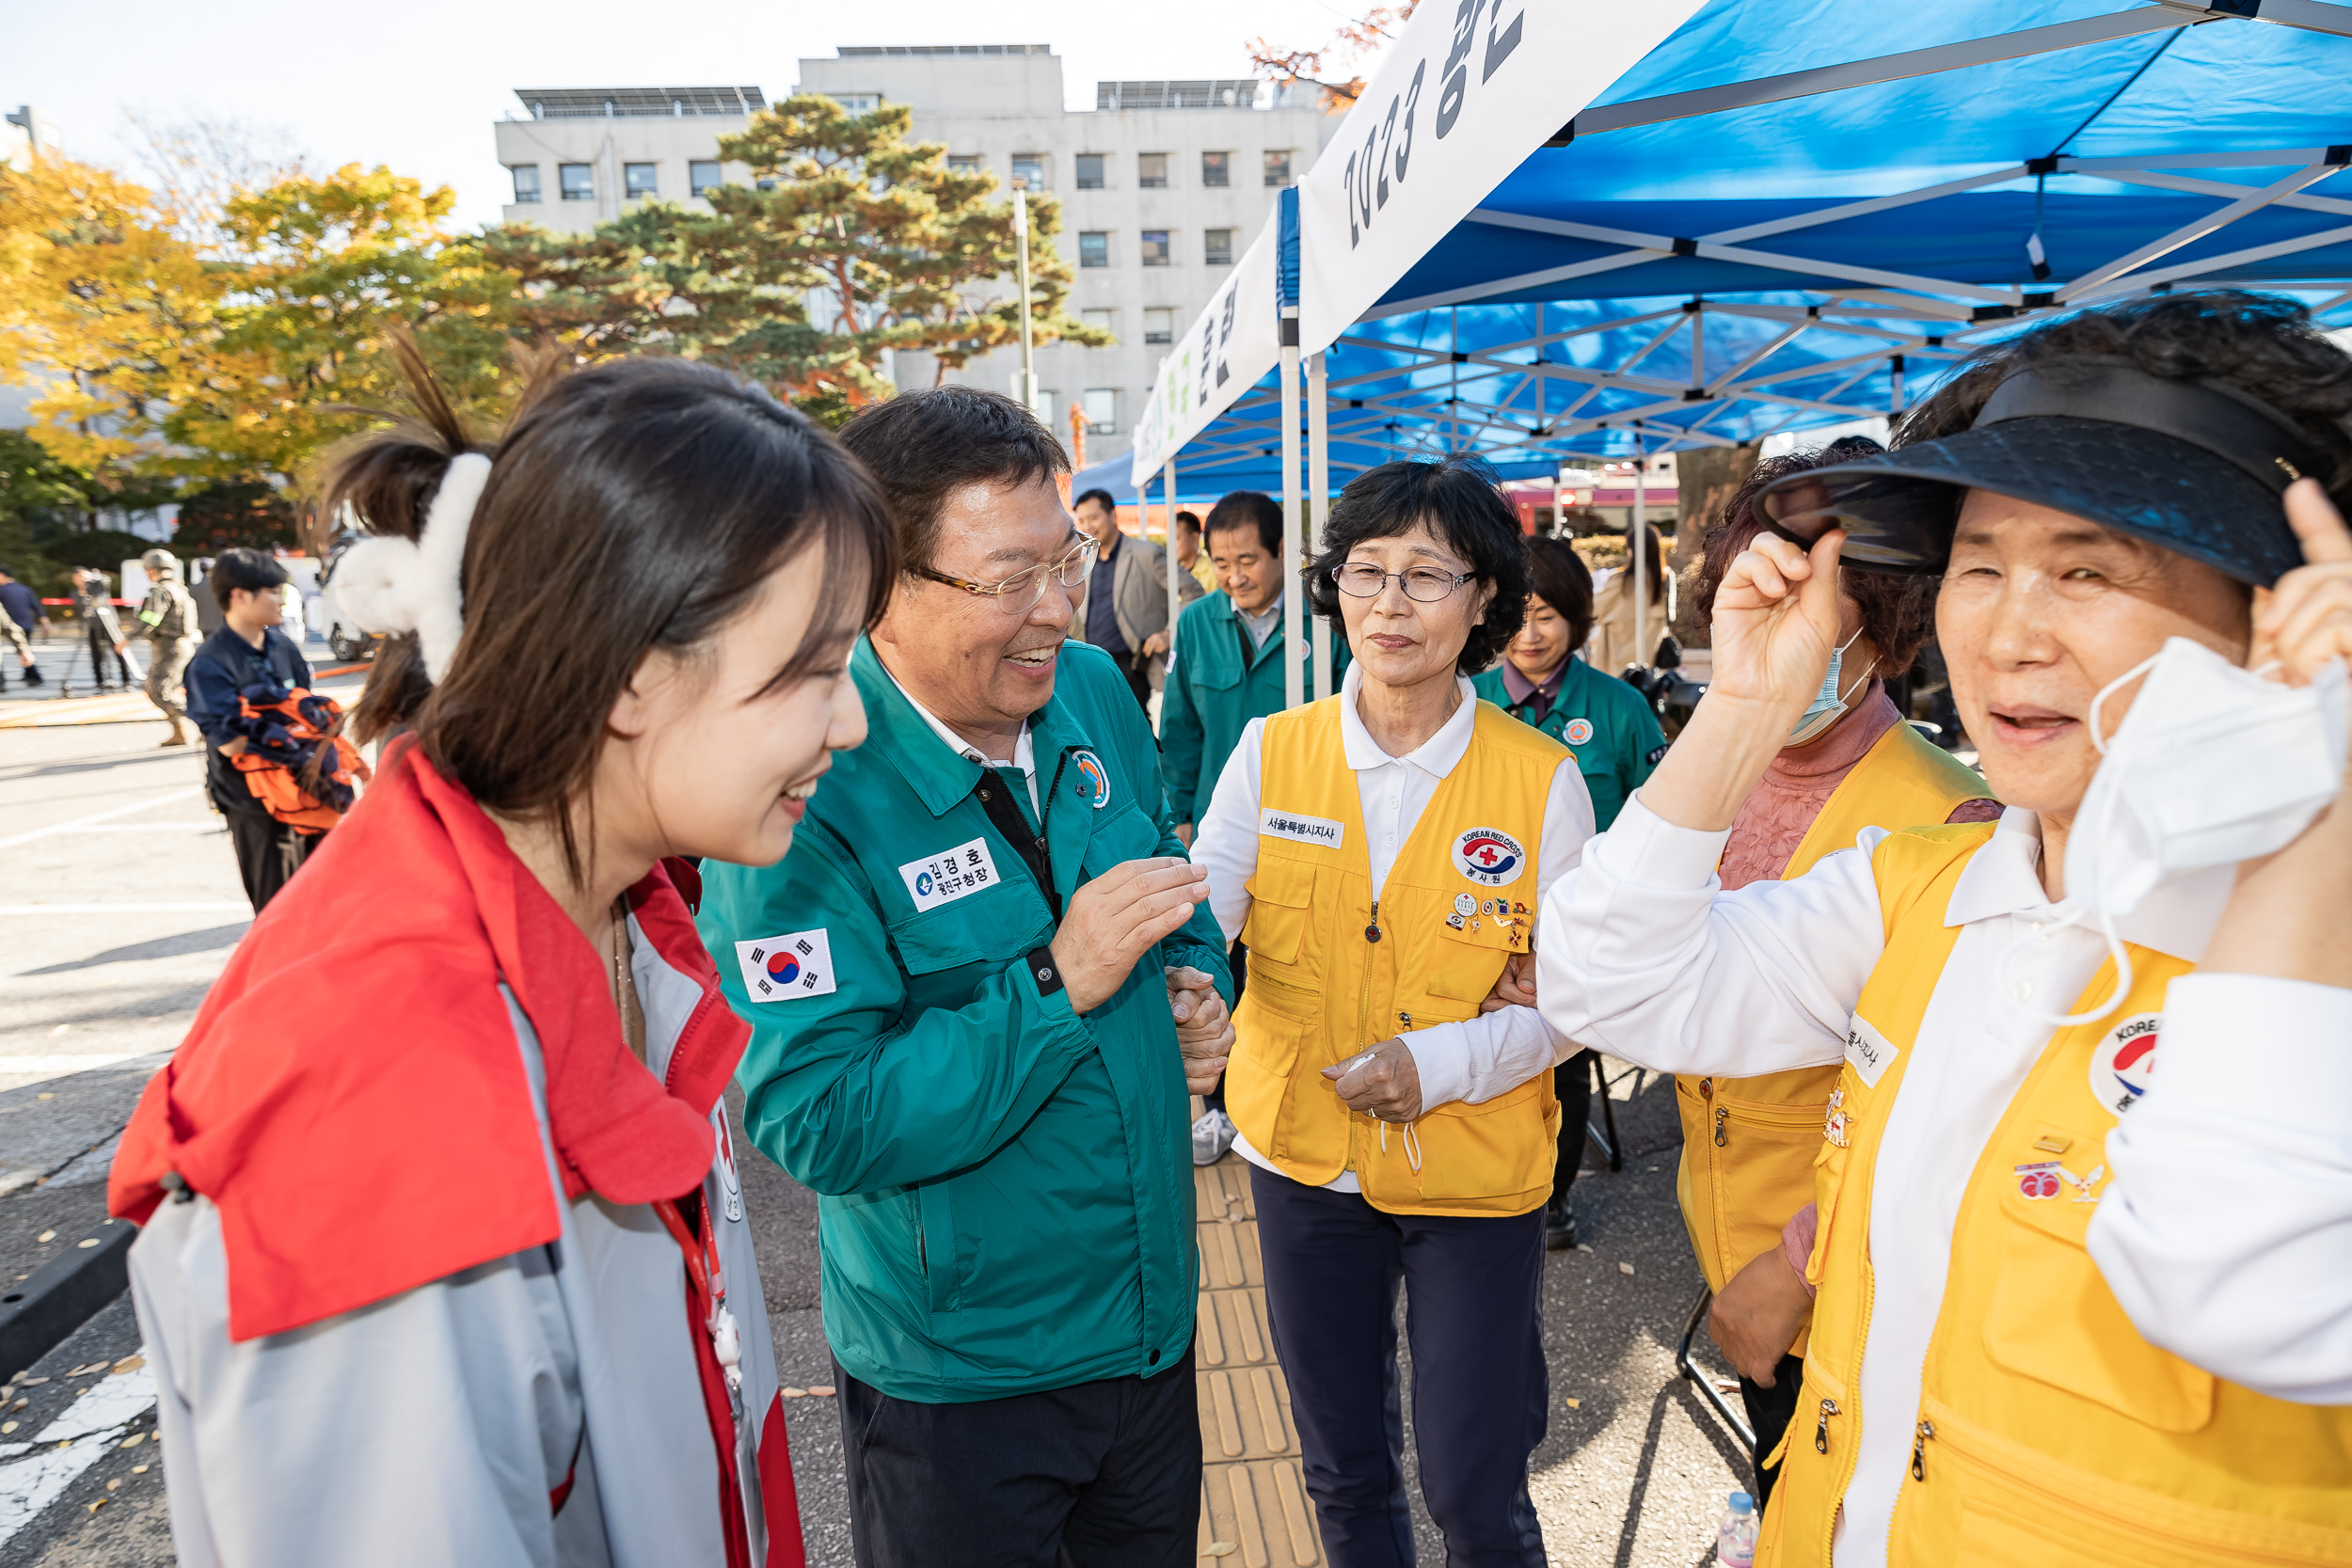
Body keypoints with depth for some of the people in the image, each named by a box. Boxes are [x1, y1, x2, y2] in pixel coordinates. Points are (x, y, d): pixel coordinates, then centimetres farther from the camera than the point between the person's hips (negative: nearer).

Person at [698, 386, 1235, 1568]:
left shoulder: (1094, 693, -5)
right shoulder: (806, 793, -25)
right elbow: (815, 1119, -28)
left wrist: (1196, 983, -8)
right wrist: (1058, 983, -32)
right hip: (957, 1373, -6)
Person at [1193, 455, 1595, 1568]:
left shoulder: (1541, 780, -10)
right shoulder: (1268, 751, -5)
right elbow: (1200, 912, -12)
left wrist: (1442, 1063, -21)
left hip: (1475, 1173, -2)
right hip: (1303, 1155, 2)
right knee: (1342, 1467, 22)